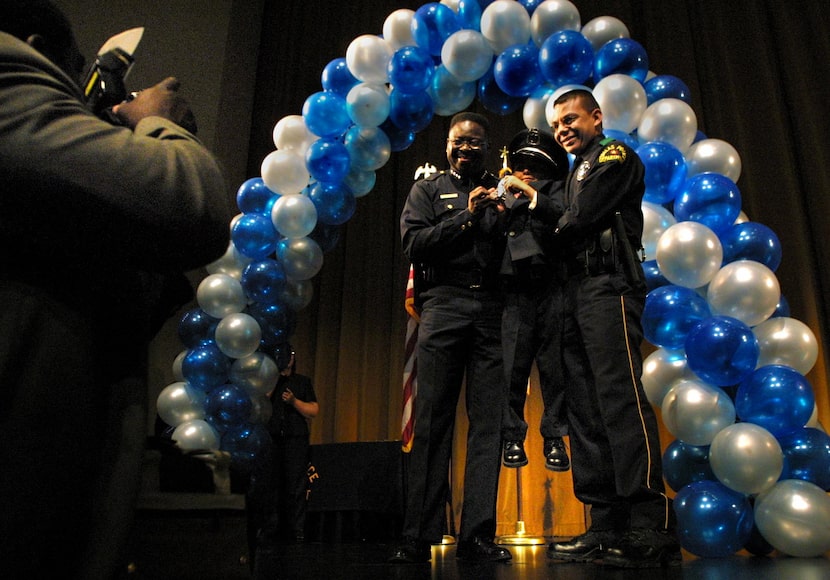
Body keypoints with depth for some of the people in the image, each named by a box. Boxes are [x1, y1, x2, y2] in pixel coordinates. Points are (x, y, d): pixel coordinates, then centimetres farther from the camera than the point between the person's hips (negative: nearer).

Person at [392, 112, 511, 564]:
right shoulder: (427, 189, 18)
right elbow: (413, 243, 2)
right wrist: (466, 217, -5)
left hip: (492, 310, 2)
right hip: (444, 305, -1)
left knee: (488, 423, -4)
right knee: (432, 422, -5)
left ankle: (477, 535, 0)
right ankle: (419, 537, -1)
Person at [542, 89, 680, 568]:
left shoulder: (615, 155, 6)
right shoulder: (577, 174, 31)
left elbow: (580, 221, -7)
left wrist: (552, 233, 9)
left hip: (608, 287, -8)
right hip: (576, 294, 8)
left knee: (621, 400, -18)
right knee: (586, 410, 0)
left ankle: (653, 529, -17)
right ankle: (607, 528, 1)